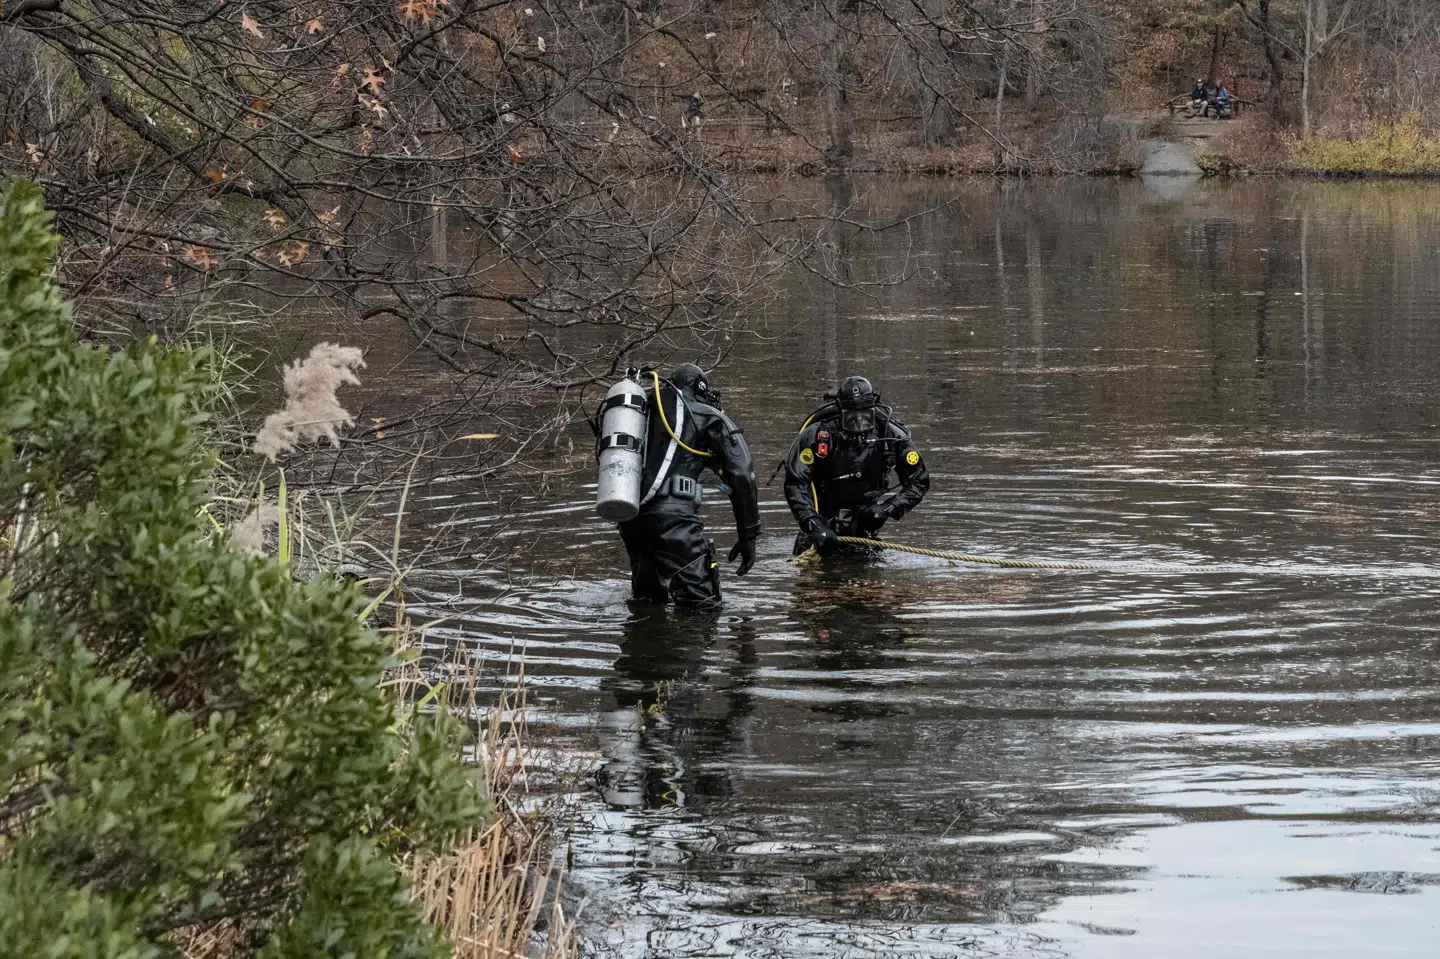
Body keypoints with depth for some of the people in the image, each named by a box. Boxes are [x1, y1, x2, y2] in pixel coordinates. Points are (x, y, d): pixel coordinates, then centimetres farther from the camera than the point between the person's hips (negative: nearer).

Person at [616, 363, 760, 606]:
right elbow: (741, 474, 3)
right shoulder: (710, 418, 10)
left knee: (647, 600, 21)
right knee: (701, 603, -7)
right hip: (673, 513, -6)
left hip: (628, 519, 6)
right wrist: (748, 535, 8)